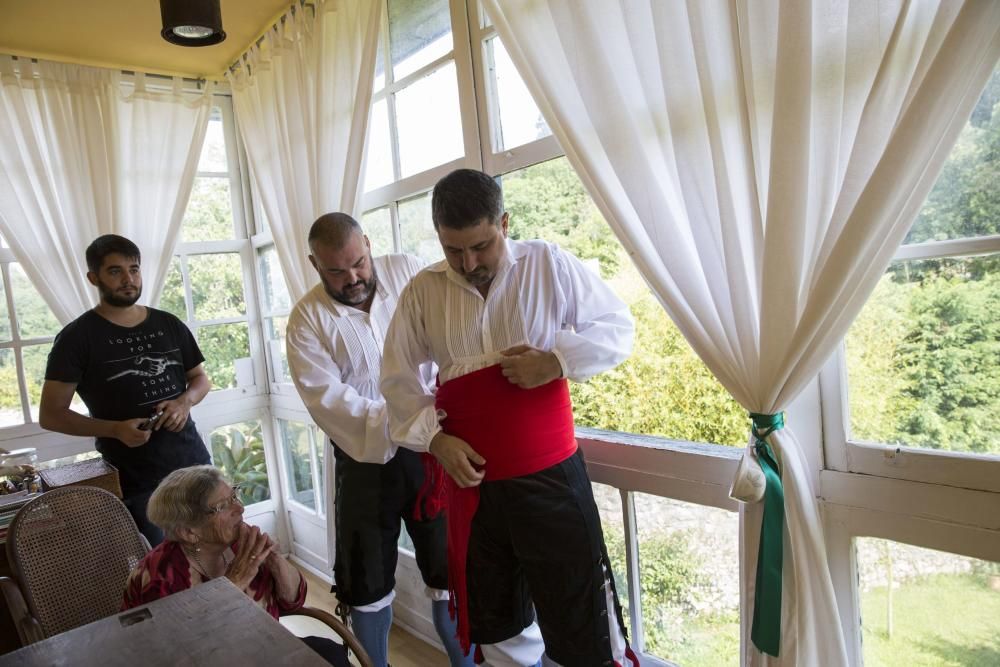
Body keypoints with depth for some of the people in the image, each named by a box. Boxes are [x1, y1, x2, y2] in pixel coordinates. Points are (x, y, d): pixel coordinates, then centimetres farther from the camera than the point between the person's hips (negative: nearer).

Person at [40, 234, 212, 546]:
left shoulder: (169, 325, 7)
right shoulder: (77, 337, -5)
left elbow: (200, 378, 16)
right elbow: (50, 415, -5)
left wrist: (185, 401, -7)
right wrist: (115, 429, -20)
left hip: (193, 463, 4)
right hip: (135, 480, -4)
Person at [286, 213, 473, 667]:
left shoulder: (409, 272, -2)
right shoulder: (308, 318, -4)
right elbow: (326, 397, -14)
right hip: (364, 459, 0)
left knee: (451, 571, 13)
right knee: (367, 583, 16)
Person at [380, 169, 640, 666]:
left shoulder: (548, 264, -5)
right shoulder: (422, 290, 2)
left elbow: (618, 327, 0)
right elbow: (396, 377, 6)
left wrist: (557, 360, -17)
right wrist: (434, 438, -8)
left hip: (550, 476, -3)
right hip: (469, 480, 3)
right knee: (492, 622, 22)